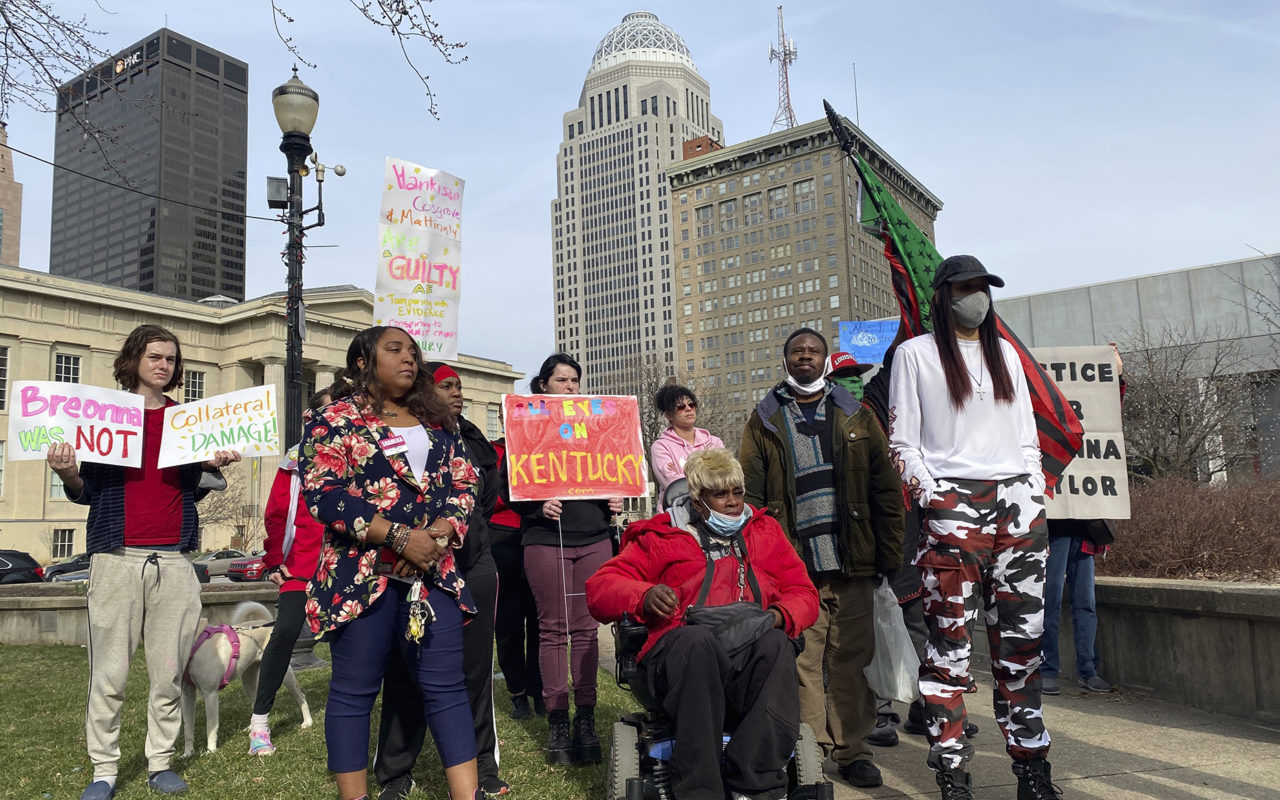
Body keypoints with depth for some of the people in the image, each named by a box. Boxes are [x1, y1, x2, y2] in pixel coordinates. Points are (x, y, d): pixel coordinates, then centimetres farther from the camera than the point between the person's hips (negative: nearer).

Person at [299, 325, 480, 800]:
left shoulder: (436, 420, 16)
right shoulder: (336, 418, 0)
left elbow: (464, 483, 12)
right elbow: (322, 492, -12)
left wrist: (442, 531, -9)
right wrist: (400, 536, -18)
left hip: (434, 571, 4)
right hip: (360, 572, -4)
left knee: (445, 686, 3)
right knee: (354, 690, 4)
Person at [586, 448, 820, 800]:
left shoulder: (765, 530, 26)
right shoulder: (661, 537, 18)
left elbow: (803, 592, 22)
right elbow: (600, 587, 12)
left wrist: (779, 616, -2)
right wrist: (644, 596, -10)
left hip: (754, 651, 2)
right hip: (683, 650, -1)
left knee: (776, 644, -34)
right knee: (698, 638, -37)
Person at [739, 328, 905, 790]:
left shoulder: (856, 417, 13)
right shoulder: (764, 421, 9)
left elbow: (885, 488, 9)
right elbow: (749, 495, 4)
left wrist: (889, 553, 2)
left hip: (852, 563, 1)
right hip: (793, 565, -1)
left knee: (852, 660, 5)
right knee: (802, 661, 2)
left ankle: (852, 751, 17)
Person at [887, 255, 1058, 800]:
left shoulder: (1006, 353, 20)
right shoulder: (915, 353, 7)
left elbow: (1027, 438, 20)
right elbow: (901, 442, 2)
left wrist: (1037, 500, 9)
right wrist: (932, 496, -9)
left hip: (1017, 503, 4)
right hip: (953, 506, -4)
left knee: (1021, 640, 6)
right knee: (950, 642, -6)